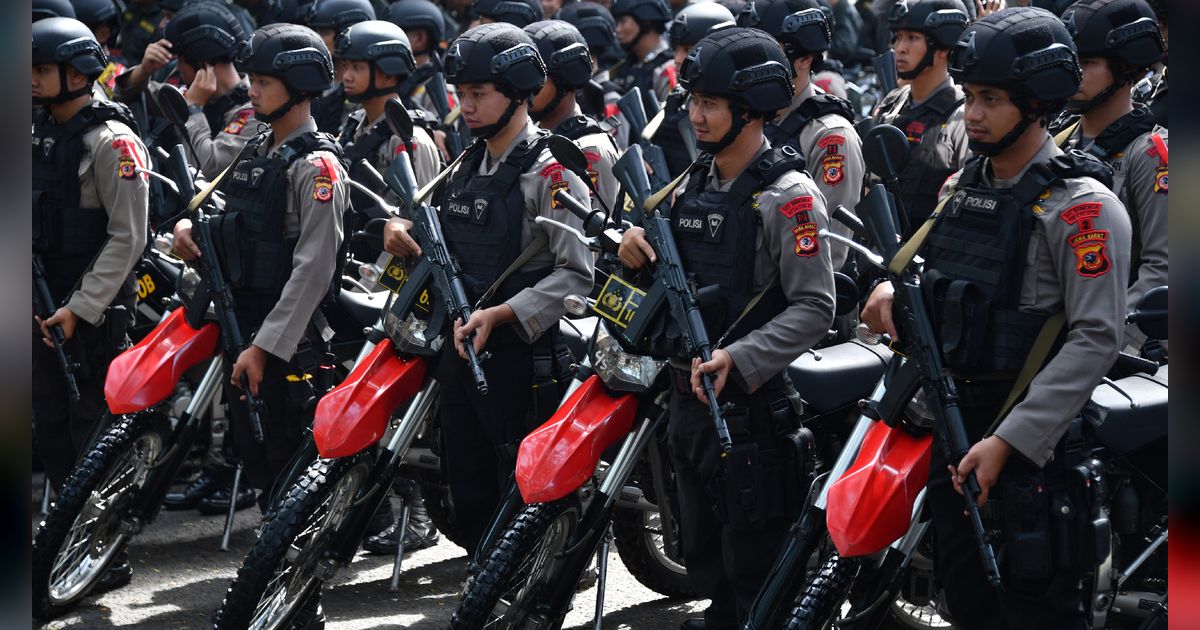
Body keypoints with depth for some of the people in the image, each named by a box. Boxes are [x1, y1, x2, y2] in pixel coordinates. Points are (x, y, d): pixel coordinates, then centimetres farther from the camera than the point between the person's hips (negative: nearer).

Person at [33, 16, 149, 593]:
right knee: (51, 430, 12)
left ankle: (108, 559, 3)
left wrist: (80, 308, -18)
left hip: (95, 310, -8)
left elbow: (127, 238, -16)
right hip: (48, 306, 8)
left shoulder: (110, 140, -13)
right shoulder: (41, 134, 12)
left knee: (93, 435, -4)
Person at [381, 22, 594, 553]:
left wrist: (499, 314, -25)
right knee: (467, 489, 13)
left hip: (521, 356, -8)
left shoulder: (551, 172, -12)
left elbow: (575, 274, -18)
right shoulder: (467, 165, 14)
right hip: (461, 346, 8)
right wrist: (406, 232, 7)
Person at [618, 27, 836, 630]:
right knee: (702, 550, 20)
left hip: (752, 404, -8)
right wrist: (639, 252, 0)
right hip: (689, 394, 8)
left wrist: (736, 360, -28)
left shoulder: (787, 195, -15)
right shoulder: (695, 184, 10)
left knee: (753, 564, -2)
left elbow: (814, 307, -20)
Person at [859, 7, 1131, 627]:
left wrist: (1008, 440, -24)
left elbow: (1096, 339, -20)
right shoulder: (961, 186, 11)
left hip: (1034, 437, -8)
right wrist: (894, 288, -1)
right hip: (954, 423, 8)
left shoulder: (1080, 204, -14)